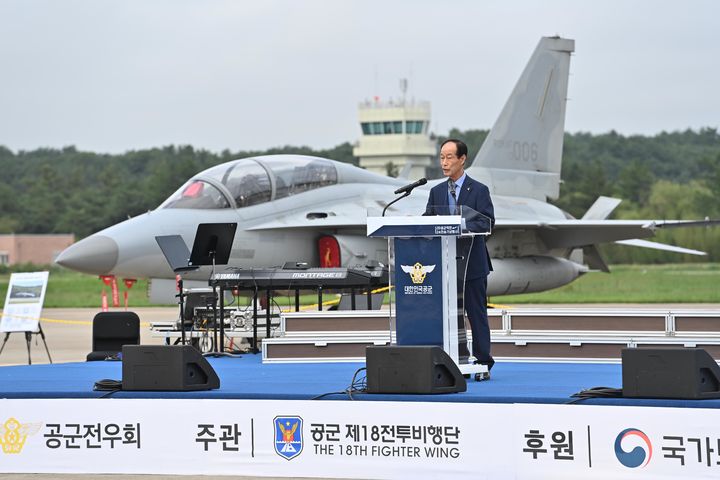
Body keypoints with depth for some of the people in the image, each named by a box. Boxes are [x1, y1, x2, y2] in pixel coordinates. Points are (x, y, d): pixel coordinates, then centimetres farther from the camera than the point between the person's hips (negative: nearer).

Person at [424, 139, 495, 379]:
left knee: (477, 313, 1)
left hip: (472, 262, -4)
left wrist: (463, 226, -27)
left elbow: (488, 221, -12)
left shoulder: (478, 190, -1)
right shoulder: (436, 192, 13)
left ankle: (483, 362, 6)